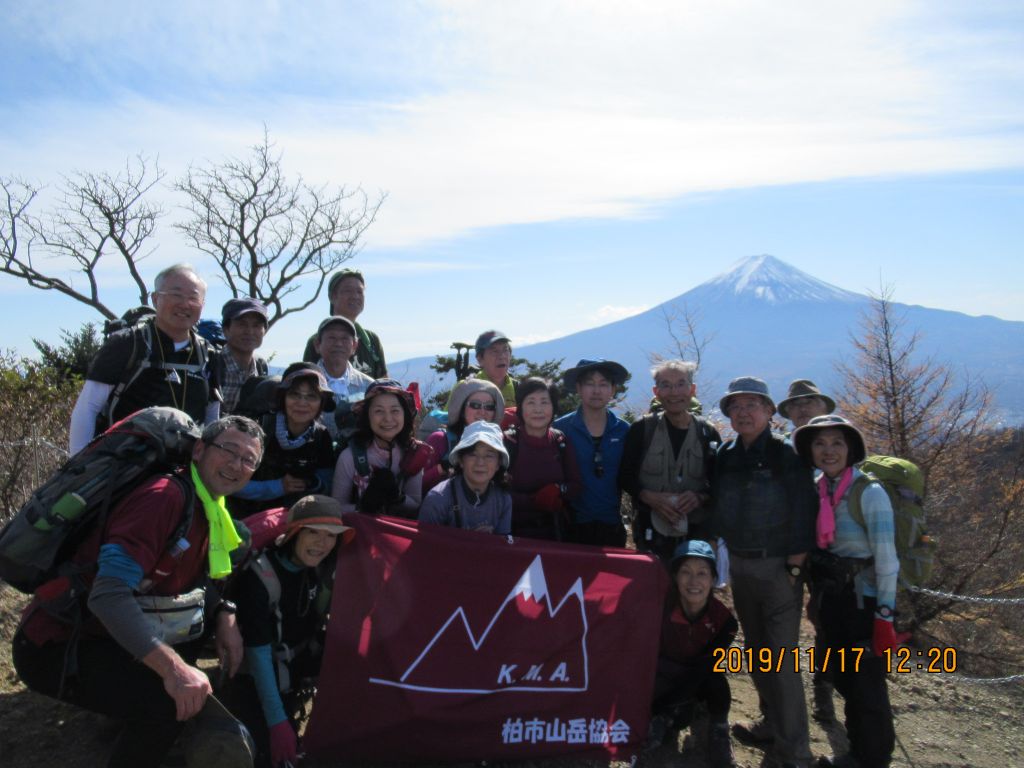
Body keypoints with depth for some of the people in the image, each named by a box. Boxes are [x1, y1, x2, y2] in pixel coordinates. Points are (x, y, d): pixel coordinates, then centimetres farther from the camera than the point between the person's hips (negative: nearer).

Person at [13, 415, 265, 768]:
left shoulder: (208, 505, 6)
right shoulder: (165, 496, -25)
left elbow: (197, 578, 14)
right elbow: (109, 595, -33)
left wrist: (225, 616, -6)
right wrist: (173, 667, -39)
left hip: (109, 633, 10)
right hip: (56, 643, -10)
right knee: (171, 703, -28)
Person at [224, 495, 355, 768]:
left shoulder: (323, 569, -8)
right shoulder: (260, 576, -26)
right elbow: (258, 653, -26)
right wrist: (277, 721, -26)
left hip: (297, 662, 7)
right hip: (256, 675, -7)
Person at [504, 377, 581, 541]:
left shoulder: (561, 442, 1)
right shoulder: (507, 442, -10)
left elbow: (576, 486, 3)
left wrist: (558, 490, -17)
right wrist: (535, 501, -23)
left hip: (556, 531, 4)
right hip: (517, 531, -3)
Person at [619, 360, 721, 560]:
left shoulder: (707, 433, 5)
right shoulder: (641, 430, 2)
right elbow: (624, 477, 3)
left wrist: (701, 497, -11)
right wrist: (649, 497, -13)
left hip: (697, 536, 1)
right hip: (651, 534, -1)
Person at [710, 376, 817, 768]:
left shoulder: (786, 454, -10)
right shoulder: (725, 456, 5)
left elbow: (803, 514, -12)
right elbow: (717, 508, 11)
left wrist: (795, 567, -14)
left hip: (778, 566, -5)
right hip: (739, 565, 6)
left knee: (782, 658, -3)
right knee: (756, 651, 16)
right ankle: (773, 723, 32)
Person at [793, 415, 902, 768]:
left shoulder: (870, 492, -17)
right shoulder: (816, 490, 1)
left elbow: (886, 559, -17)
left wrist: (885, 616, -18)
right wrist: (815, 595, 11)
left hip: (864, 602, -6)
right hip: (831, 601, 6)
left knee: (867, 685, 6)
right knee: (844, 680, 19)